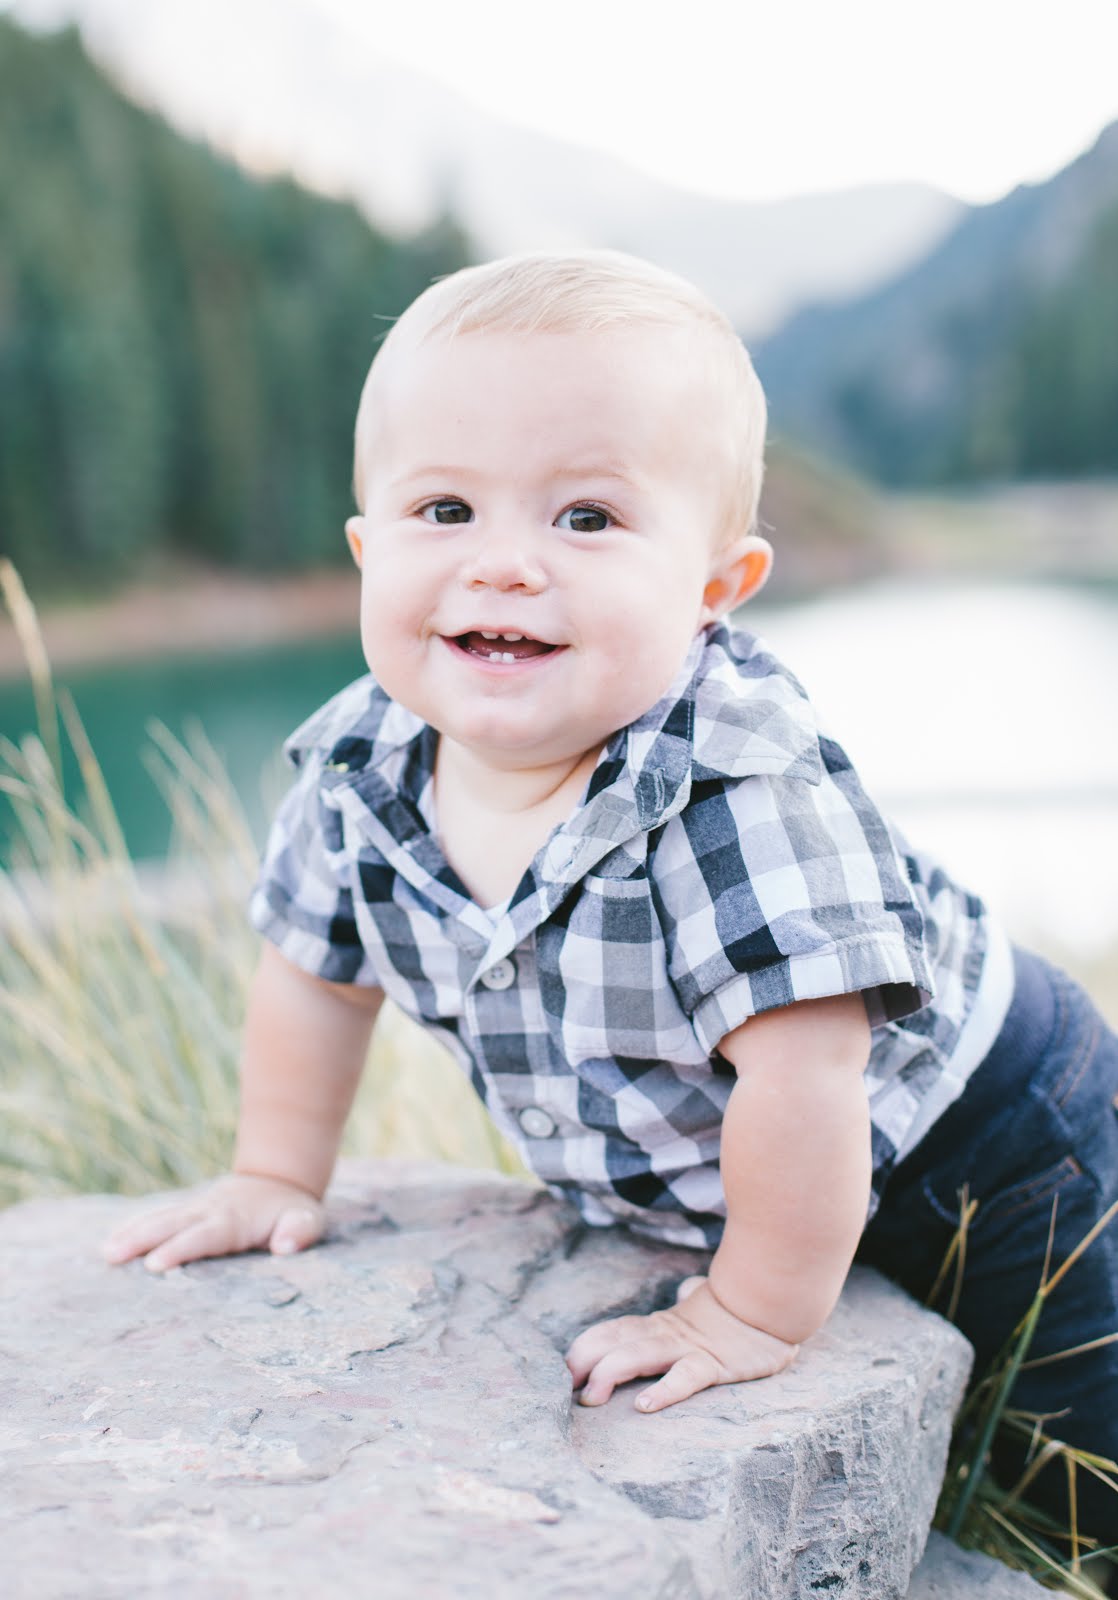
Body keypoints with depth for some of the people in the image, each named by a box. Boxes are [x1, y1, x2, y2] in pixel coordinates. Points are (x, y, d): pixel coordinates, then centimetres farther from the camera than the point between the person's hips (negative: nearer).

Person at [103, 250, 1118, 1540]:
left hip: (968, 1142, -5)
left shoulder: (738, 778, -38)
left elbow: (802, 1067, -37)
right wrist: (275, 1176, 7)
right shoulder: (361, 766, -18)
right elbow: (317, 965, 1)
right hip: (685, 1186, 5)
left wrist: (756, 1315, -28)